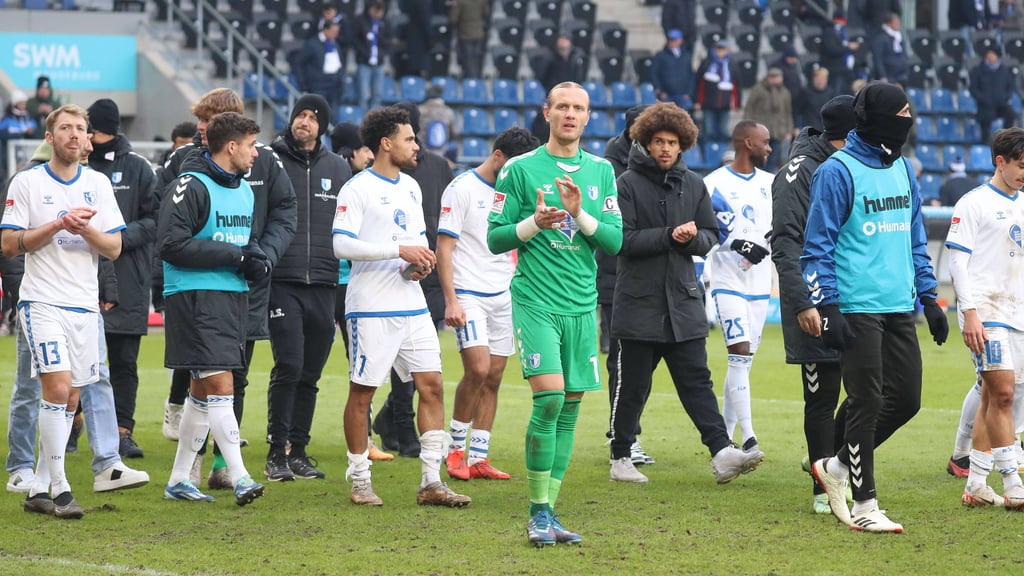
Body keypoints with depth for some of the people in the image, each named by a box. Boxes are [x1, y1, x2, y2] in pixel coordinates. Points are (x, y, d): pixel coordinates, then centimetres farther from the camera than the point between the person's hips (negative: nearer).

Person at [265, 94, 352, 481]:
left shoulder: (339, 169, 13)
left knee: (310, 373, 7)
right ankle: (276, 453, -6)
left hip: (324, 285, 4)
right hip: (282, 282, -4)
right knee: (288, 366, -13)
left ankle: (298, 451, 15)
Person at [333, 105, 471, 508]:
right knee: (362, 392, 0)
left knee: (432, 385, 0)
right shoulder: (358, 189, -8)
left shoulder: (410, 187, 16)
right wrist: (400, 250, -20)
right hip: (370, 308, -7)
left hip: (412, 308, 7)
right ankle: (359, 481, 10)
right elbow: (342, 245, -17)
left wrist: (422, 261, 2)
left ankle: (431, 482, 3)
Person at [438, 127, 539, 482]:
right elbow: (444, 247, -9)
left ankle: (478, 458, 8)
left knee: (493, 378, 3)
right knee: (478, 369, -17)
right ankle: (456, 447, 0)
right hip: (469, 295, -6)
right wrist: (451, 300, -16)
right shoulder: (462, 189, -6)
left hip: (503, 297, 6)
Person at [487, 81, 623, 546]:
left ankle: (548, 513, 11)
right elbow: (495, 238, 1)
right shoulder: (521, 169, 1)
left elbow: (615, 242, 6)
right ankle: (538, 512, -7)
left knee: (570, 405, 4)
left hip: (583, 306, 4)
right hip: (536, 301, -4)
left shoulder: (601, 171, 11)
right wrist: (535, 222, -16)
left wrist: (580, 214, -11)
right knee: (549, 397, -17)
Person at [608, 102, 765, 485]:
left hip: (684, 303, 4)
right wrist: (669, 236, -19)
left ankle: (722, 453, -11)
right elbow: (623, 239, -13)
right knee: (632, 386, 4)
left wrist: (693, 237, -12)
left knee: (697, 381, -2)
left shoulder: (693, 184, 11)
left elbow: (710, 238, 10)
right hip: (639, 305, -4)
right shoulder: (628, 184, -4)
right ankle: (620, 459, 15)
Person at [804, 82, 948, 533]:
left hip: (899, 309, 7)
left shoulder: (902, 169, 14)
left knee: (906, 398, 6)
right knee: (867, 404, -5)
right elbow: (817, 246, -9)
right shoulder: (837, 173, -9)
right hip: (857, 307, -7)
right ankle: (864, 506, 4)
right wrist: (827, 310, -15)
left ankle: (836, 467, 23)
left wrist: (929, 299, 17)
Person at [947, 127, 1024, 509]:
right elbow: (958, 260, -9)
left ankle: (976, 485, 11)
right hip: (984, 312, -7)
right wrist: (970, 313, -17)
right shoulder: (975, 203, -6)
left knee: (993, 397, 7)